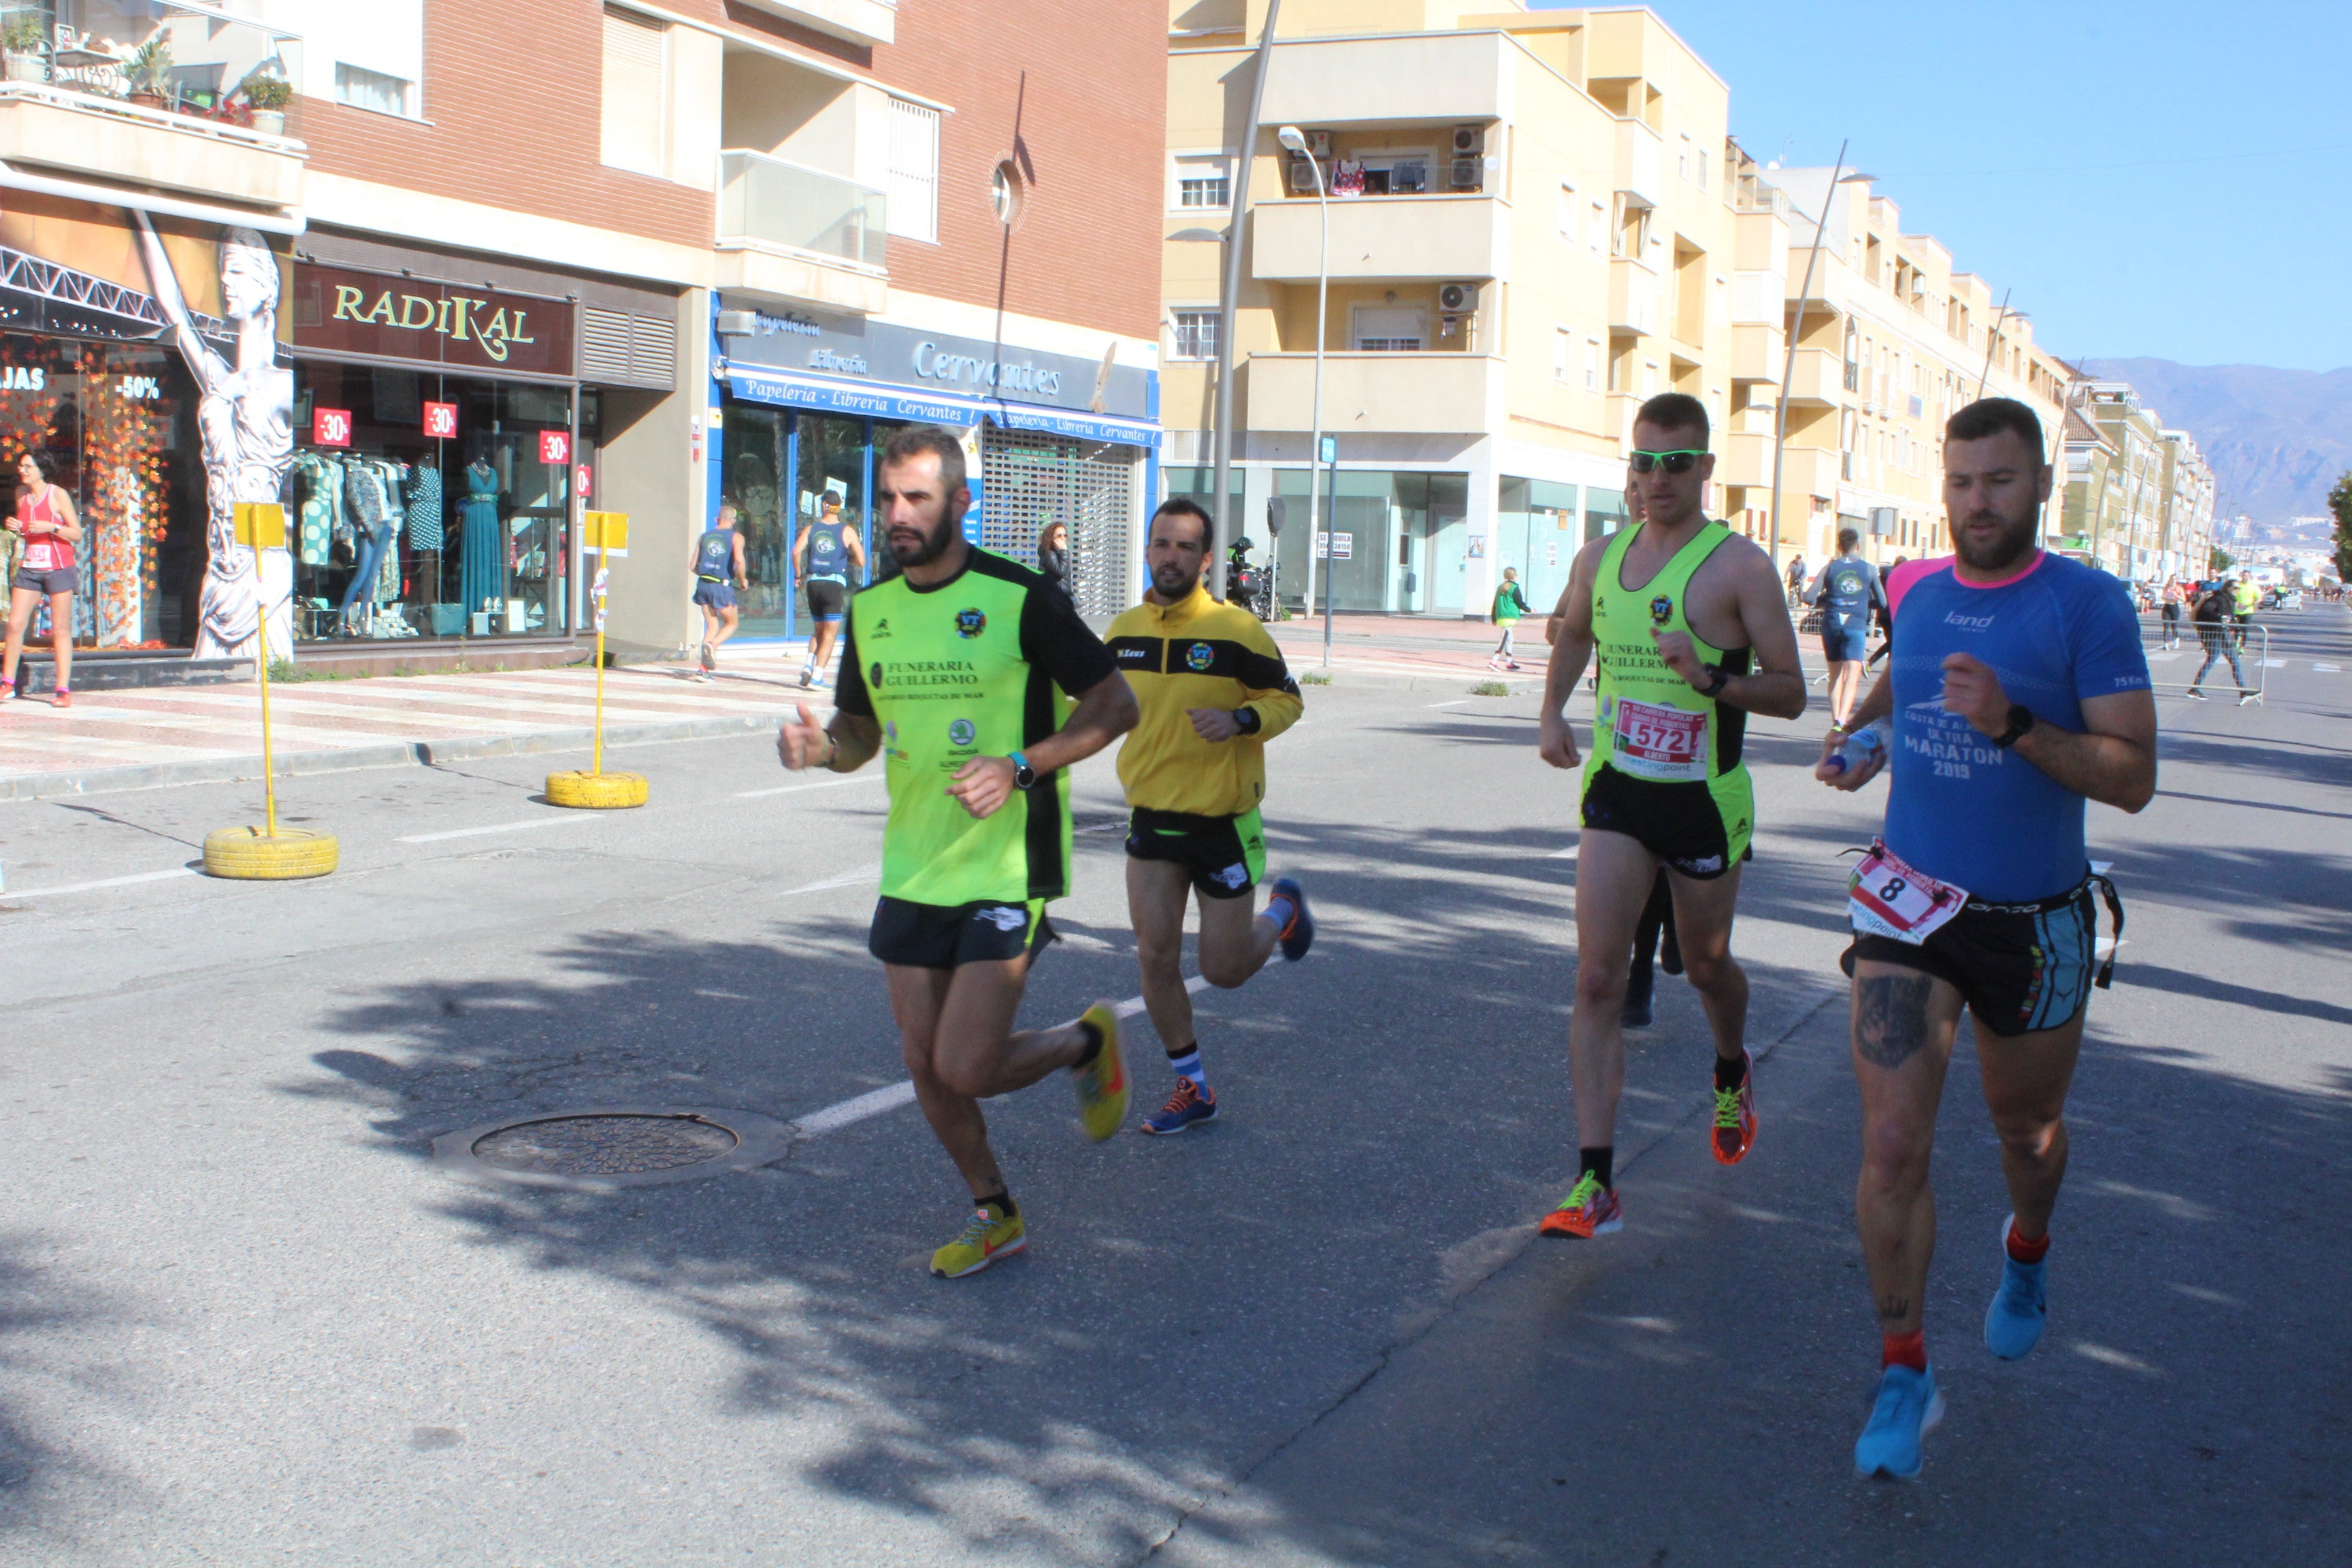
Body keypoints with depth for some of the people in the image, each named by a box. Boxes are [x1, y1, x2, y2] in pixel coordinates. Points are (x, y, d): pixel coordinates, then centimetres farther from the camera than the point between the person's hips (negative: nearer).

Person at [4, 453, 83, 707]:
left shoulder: (58, 495, -5)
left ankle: (63, 691, -2)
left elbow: (77, 534, -7)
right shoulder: (21, 496, 10)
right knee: (15, 624, 0)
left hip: (58, 569, -5)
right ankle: (8, 683, 11)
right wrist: (15, 528, 2)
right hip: (29, 569, 5)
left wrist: (51, 527, -21)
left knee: (60, 629, -2)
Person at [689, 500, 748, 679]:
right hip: (722, 586, -4)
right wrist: (743, 580, -2)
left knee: (712, 626, 13)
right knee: (731, 624, 14)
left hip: (703, 584, 4)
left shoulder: (705, 536, 14)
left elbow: (693, 566, 12)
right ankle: (712, 645, -16)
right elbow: (739, 559, -17)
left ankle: (704, 669, 3)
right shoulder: (736, 537, 1)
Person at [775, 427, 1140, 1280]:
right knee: (924, 1064, 9)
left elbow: (1115, 705, -8)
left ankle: (1085, 1042, 21)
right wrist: (819, 746, -7)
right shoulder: (871, 609, 6)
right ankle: (994, 1215, 31)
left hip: (1009, 866, -6)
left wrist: (1020, 767, -20)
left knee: (965, 1069, -10)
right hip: (913, 867, 6)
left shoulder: (1019, 599, -12)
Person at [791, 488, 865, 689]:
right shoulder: (847, 531, 3)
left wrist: (798, 574, 6)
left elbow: (796, 552, -7)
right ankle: (816, 676, -8)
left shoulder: (810, 529, 8)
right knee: (830, 634, 1)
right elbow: (861, 561, -2)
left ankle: (807, 666, 2)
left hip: (813, 583, 3)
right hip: (835, 584, -3)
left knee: (819, 630, 21)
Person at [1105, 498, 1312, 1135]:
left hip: (1224, 822, -4)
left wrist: (1240, 719, -24)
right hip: (1152, 819, 4)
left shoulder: (1236, 629, -13)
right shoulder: (1124, 631, 2)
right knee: (1155, 956, -3)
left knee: (1224, 970, 3)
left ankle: (1282, 912, 36)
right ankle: (1193, 1089, 15)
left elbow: (1287, 699, -6)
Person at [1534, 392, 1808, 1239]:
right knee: (1598, 981, -8)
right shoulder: (1599, 558, 4)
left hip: (1705, 799, -3)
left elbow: (1790, 693, -11)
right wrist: (1551, 715, 10)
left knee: (1705, 967, 17)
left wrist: (1712, 677, -28)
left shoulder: (1740, 566, -11)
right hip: (1616, 790, 3)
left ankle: (1732, 1073, 52)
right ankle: (1595, 1183, -8)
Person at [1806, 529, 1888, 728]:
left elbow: (1809, 598, -1)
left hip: (1831, 625, 2)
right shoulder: (1869, 569, 5)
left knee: (1836, 676, 15)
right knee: (1851, 678, -8)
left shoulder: (1830, 567, 5)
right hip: (1856, 627, -2)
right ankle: (1841, 721, -27)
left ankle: (1835, 720, 14)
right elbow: (1882, 602, 11)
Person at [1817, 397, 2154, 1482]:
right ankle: (1904, 1374, 5)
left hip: (2033, 923, -2)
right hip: (1909, 904, 2)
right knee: (1892, 1146, -10)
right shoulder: (1916, 590, 1)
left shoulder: (2089, 604, -13)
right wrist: (1860, 730, 5)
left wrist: (2014, 725, -31)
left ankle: (2026, 1251, 55)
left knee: (2026, 1127, 21)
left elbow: (2134, 779, -18)